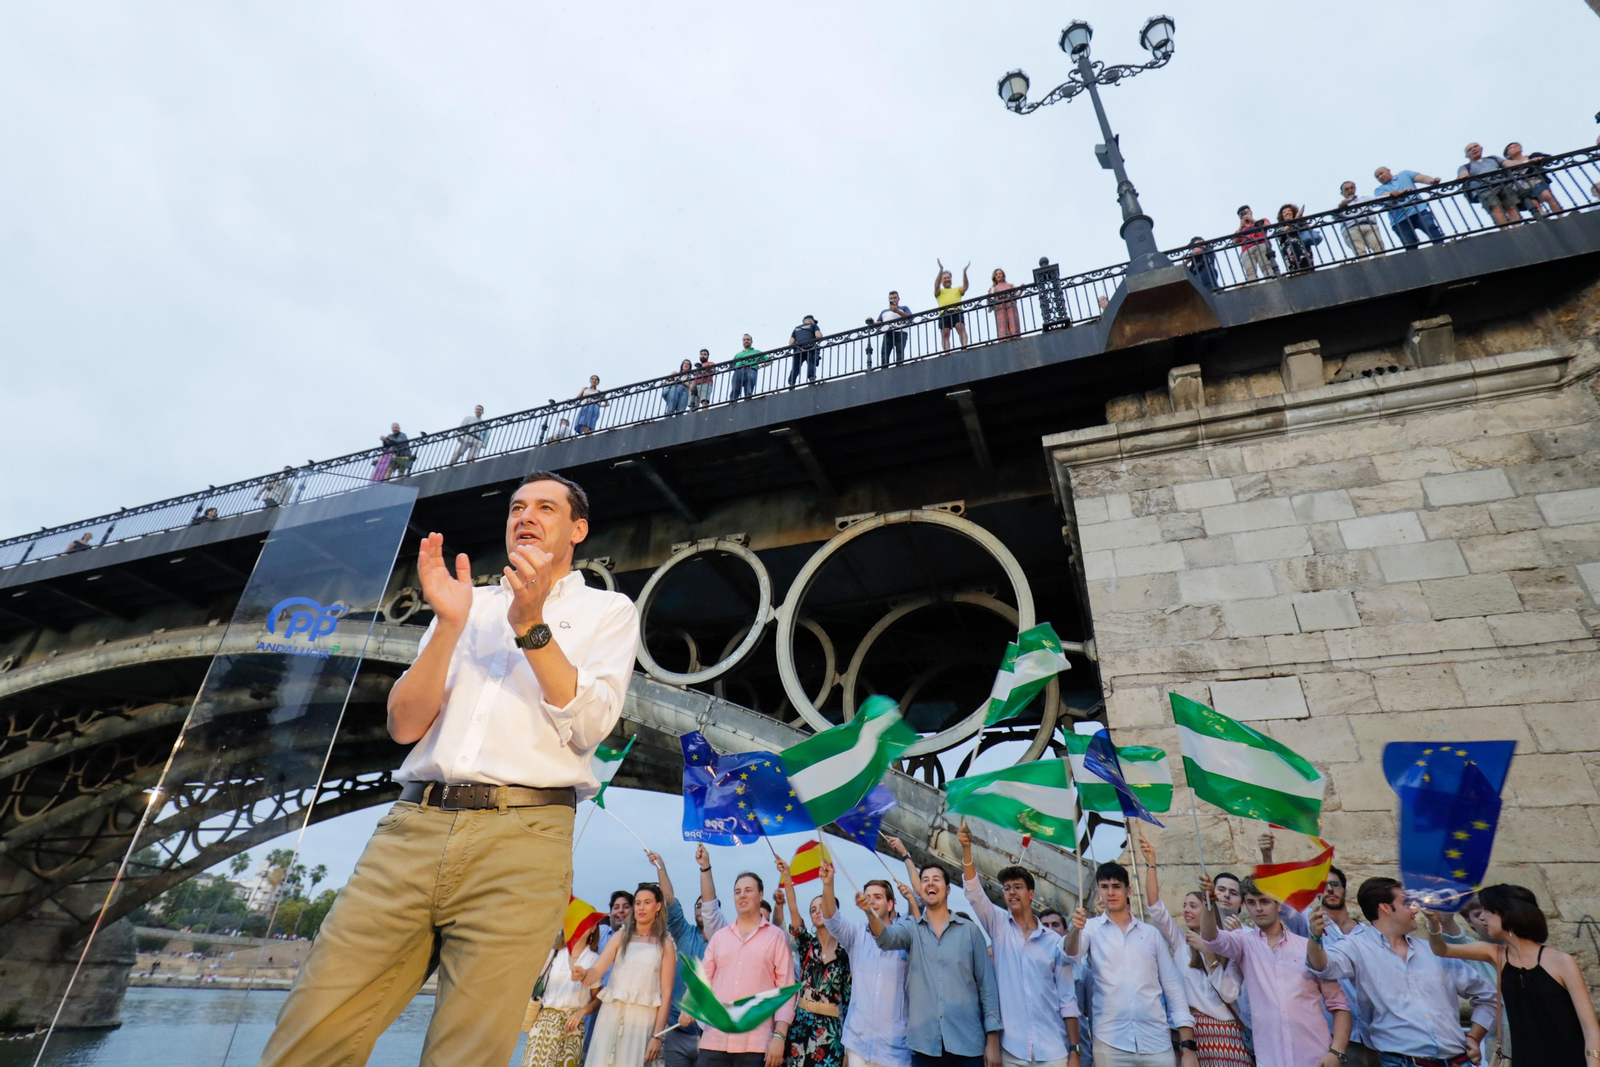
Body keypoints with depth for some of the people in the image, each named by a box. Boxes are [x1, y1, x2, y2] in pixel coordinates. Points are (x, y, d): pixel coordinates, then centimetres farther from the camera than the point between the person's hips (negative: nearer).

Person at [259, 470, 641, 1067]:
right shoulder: (470, 602, 21)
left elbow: (588, 726, -3)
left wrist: (531, 625, -10)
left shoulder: (608, 611, 12)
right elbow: (404, 726, 11)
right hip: (413, 828, 4)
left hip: (520, 839, -3)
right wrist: (449, 624, -2)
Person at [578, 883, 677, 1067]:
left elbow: (666, 993, 0)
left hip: (643, 1018, -1)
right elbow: (597, 970, -4)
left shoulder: (665, 944, 3)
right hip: (612, 1014, 2)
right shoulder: (620, 936, 9)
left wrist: (657, 1036, -7)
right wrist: (583, 974, -27)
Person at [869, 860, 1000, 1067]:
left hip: (967, 1042, -1)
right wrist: (870, 913, -36)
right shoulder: (912, 930, 7)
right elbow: (886, 938, -15)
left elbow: (987, 985, 4)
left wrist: (993, 1039, -1)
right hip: (924, 1044, 1)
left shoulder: (970, 930, 5)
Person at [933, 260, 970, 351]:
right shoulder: (939, 292, 28)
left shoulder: (957, 290, 32)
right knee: (945, 334, -14)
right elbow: (936, 285, 7)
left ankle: (964, 347, -33)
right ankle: (947, 352, -22)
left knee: (961, 329, -21)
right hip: (944, 313, -1)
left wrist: (964, 272, -2)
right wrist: (941, 270, -5)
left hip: (956, 311, 1)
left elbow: (965, 287, 12)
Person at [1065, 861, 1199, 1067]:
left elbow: (1173, 988, 11)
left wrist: (1188, 1045, 2)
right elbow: (1072, 957, -15)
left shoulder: (1151, 933, 11)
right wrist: (1075, 929, -36)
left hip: (1157, 1043, 2)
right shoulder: (1091, 928, 4)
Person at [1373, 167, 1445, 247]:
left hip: (1420, 210, 1)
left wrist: (1433, 180, -16)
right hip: (1400, 220, -1)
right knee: (1411, 248, -6)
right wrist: (1401, 193, -28)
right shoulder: (1379, 190, 16)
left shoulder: (1405, 174, 22)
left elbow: (1423, 178, 8)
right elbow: (1386, 197, -6)